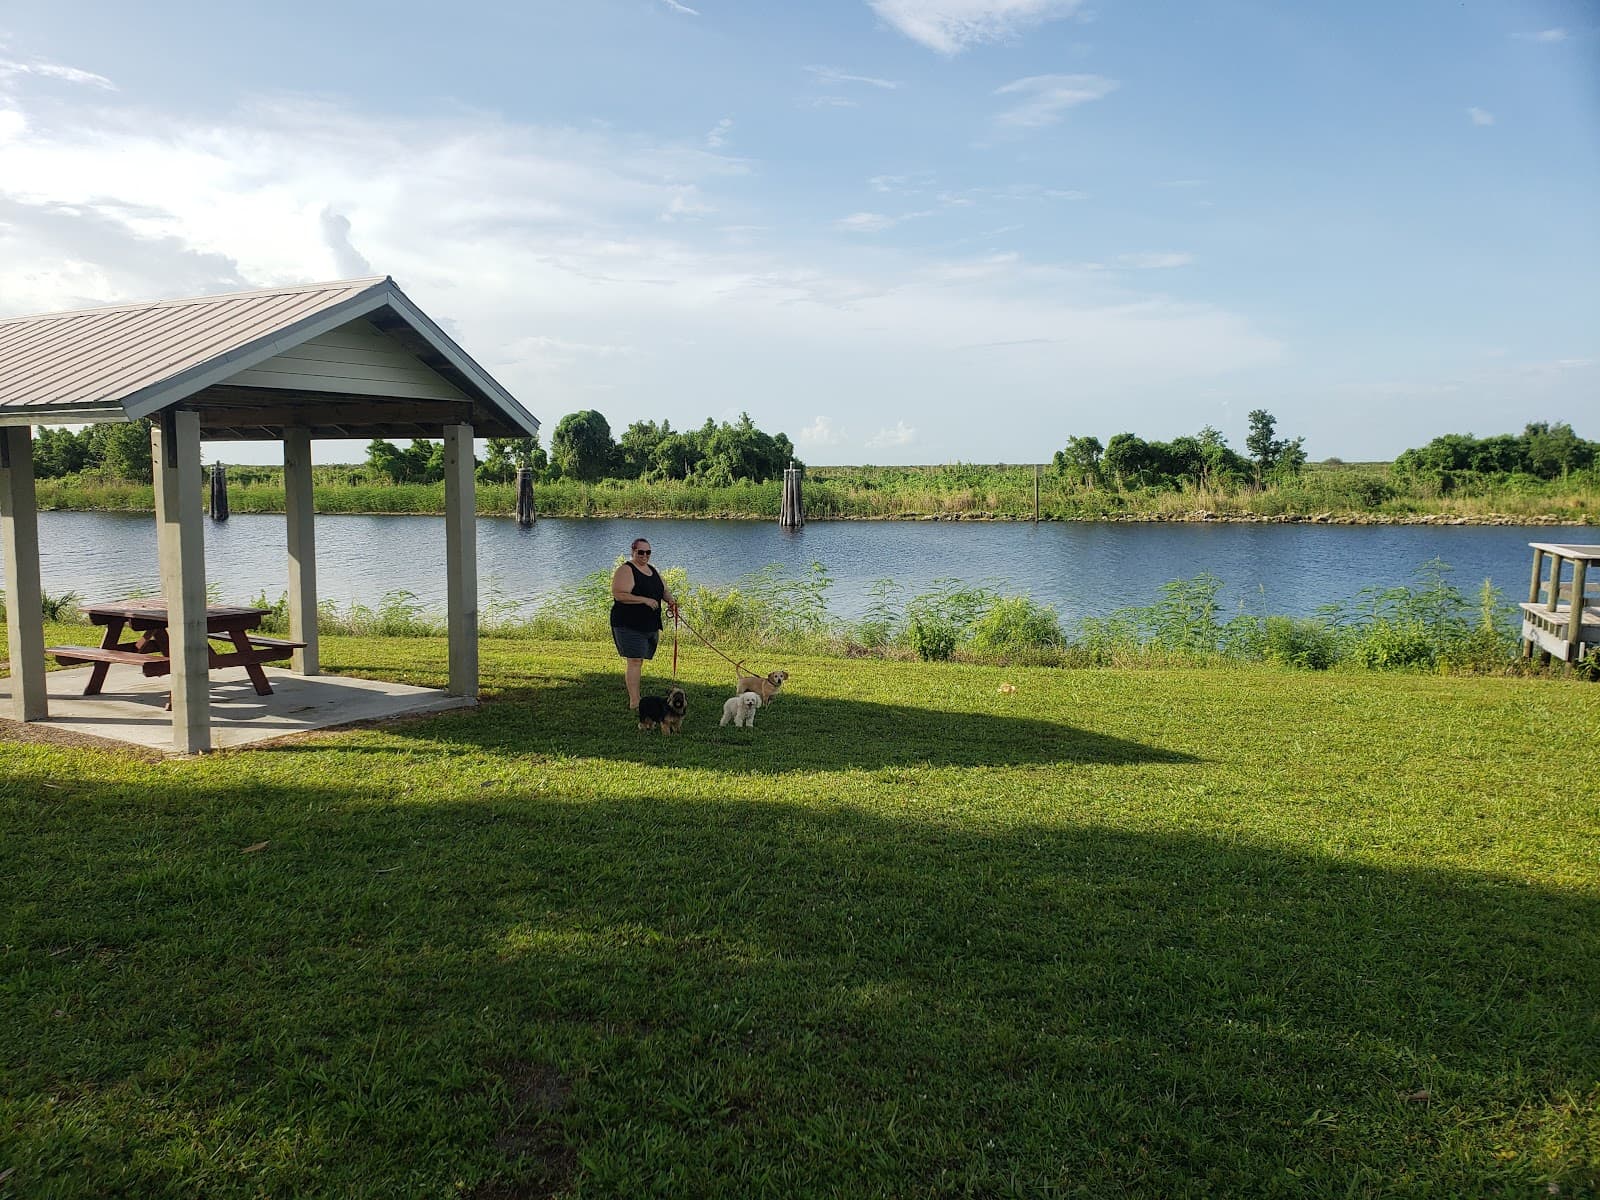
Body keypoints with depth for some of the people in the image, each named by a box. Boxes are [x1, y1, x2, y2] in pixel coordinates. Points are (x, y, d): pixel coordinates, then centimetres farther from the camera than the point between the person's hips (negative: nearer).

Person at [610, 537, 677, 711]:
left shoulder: (653, 571, 17)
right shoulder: (625, 571, -9)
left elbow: (664, 590, 24)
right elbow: (618, 595, -19)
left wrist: (670, 600, 1)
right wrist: (644, 600, -23)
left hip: (650, 624, 8)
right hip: (629, 624, -8)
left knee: (638, 661, 12)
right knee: (635, 661, -11)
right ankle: (634, 703, -9)